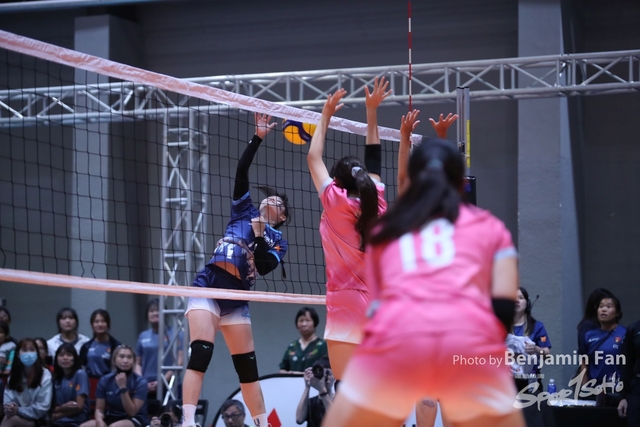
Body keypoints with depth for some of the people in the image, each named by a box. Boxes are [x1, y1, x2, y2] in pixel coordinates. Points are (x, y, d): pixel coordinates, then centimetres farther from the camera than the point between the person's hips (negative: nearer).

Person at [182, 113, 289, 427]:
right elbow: (242, 171, 6)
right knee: (201, 353, -20)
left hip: (236, 299, 3)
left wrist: (259, 235, -12)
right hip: (209, 286, -3)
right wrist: (258, 138, 0)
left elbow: (264, 267, -2)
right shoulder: (245, 211, 16)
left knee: (248, 365, 7)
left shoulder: (278, 241, 16)